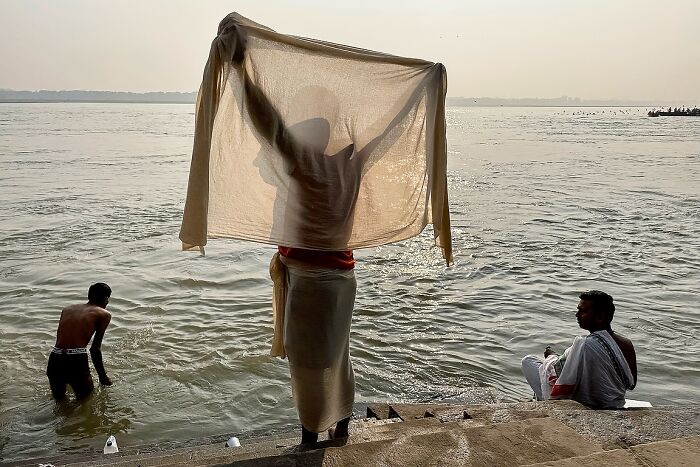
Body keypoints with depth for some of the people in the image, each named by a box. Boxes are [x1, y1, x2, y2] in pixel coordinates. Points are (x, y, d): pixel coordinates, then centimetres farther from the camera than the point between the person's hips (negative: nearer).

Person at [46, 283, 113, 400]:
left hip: (55, 360, 5)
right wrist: (103, 377, 11)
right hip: (76, 361, -5)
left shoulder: (67, 309, 22)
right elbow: (95, 349, 1)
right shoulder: (104, 314, 6)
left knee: (59, 399, 28)